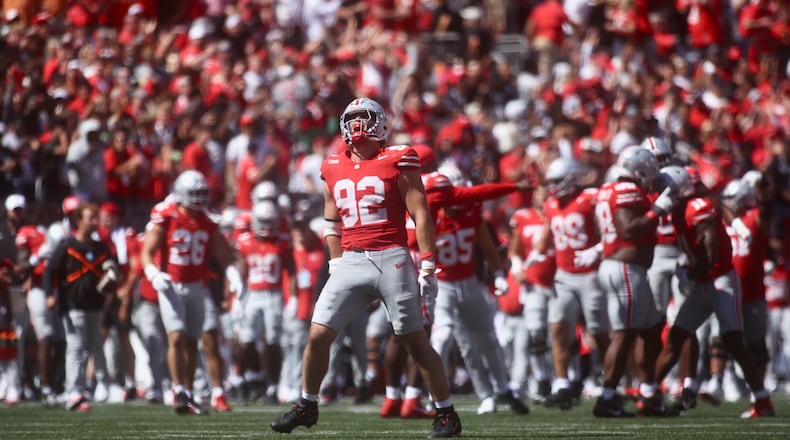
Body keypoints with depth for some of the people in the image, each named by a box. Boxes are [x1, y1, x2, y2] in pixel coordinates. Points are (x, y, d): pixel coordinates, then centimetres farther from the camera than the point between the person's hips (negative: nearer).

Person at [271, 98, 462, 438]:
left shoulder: (397, 162, -2)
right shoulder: (334, 169, 12)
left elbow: (421, 215, -4)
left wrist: (427, 266, -8)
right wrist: (335, 263, 13)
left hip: (392, 259, -4)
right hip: (351, 262, 4)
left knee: (415, 341, 0)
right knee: (318, 334, -3)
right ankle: (307, 406, 13)